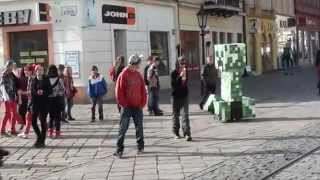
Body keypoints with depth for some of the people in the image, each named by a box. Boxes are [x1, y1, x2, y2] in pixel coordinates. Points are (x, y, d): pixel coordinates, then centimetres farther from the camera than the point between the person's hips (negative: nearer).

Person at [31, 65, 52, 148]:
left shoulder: (46, 80, -1)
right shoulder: (34, 80, 8)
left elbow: (50, 91, -3)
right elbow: (31, 91, 8)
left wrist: (43, 92, -19)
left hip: (44, 103, -3)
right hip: (35, 103, 3)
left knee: (43, 121, 0)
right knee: (33, 121, 1)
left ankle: (42, 141, 9)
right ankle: (39, 137, 23)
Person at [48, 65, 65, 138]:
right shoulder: (60, 80, -10)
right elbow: (63, 92, -6)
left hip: (49, 101, 2)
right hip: (58, 100, -2)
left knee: (51, 116, 16)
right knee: (58, 117, 7)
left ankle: (50, 131, 7)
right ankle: (57, 132, 8)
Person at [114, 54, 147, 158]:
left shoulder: (138, 75, 7)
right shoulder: (124, 75, -9)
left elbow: (143, 90, 10)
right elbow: (119, 91, -9)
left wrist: (143, 103, 2)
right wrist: (123, 104, -11)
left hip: (138, 106, 5)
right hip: (127, 107, -5)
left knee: (139, 127, 10)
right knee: (123, 128, -4)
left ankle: (141, 146, 22)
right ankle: (119, 149, -1)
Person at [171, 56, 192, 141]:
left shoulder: (186, 72, 5)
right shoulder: (174, 73, -8)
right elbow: (173, 84, -20)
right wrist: (180, 76, -23)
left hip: (184, 96, 2)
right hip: (176, 96, -2)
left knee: (185, 115, -8)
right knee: (176, 115, 10)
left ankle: (187, 134, -14)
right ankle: (176, 133, 25)